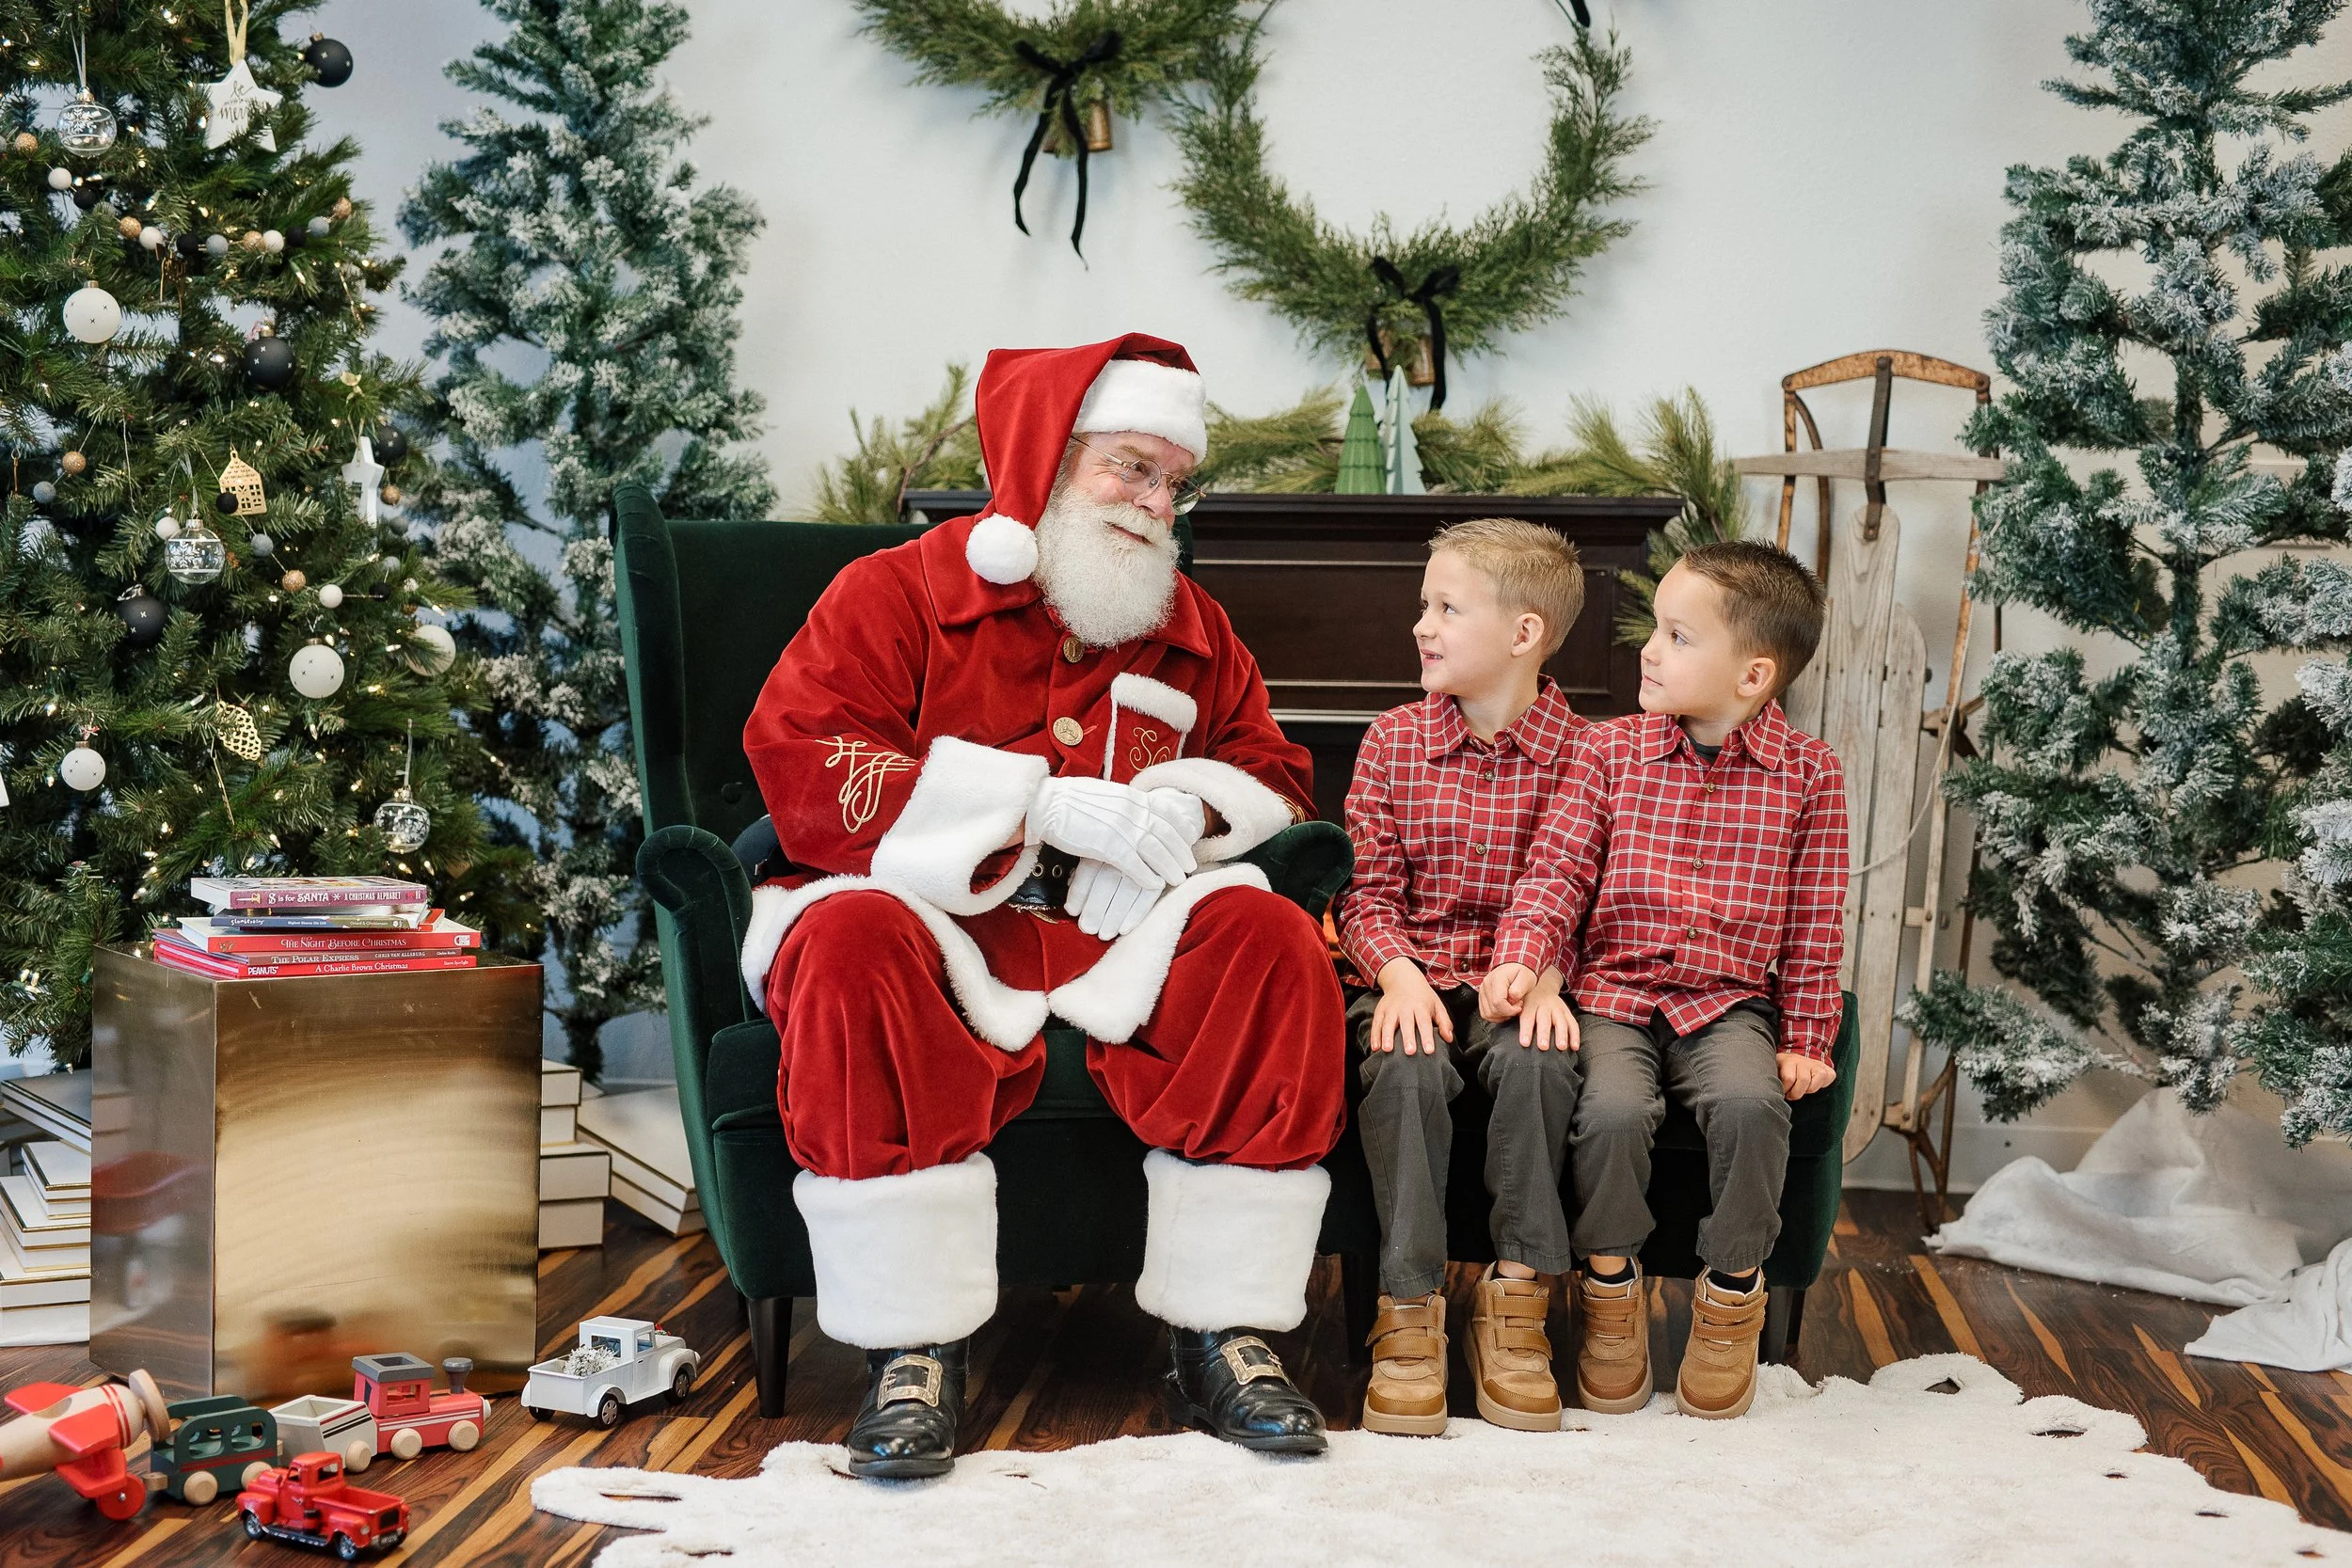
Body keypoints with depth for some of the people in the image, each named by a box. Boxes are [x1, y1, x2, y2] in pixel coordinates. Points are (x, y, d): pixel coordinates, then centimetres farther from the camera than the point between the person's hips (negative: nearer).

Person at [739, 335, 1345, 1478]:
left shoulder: (1194, 633, 19)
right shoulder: (895, 593, 1)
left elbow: (1274, 779, 18)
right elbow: (803, 773, -12)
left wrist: (1191, 805, -9)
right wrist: (1045, 803, -19)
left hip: (1116, 938, 4)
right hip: (936, 923, -3)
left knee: (1267, 935, -23)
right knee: (852, 938, -36)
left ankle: (1220, 1337, -18)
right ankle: (912, 1352, -30)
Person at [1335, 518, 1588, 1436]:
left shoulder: (1578, 755, 0)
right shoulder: (1393, 743, 6)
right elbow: (1367, 889, 3)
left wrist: (1547, 978, -20)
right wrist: (1396, 971, -15)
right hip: (1413, 977, 1)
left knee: (1538, 1061, -32)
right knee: (1406, 1069, -31)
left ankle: (1514, 1305, -17)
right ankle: (1408, 1315, -20)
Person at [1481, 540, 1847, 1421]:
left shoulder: (1807, 775, 2)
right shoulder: (1611, 750, 4)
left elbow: (1816, 922, 5)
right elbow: (1559, 869, 1)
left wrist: (1805, 1038, 1)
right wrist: (1521, 956, -16)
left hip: (1731, 1001, 0)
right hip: (1613, 991, 1)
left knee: (1749, 1103, -31)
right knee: (1612, 1111, -29)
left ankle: (1733, 1288, -5)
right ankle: (1609, 1283, -1)